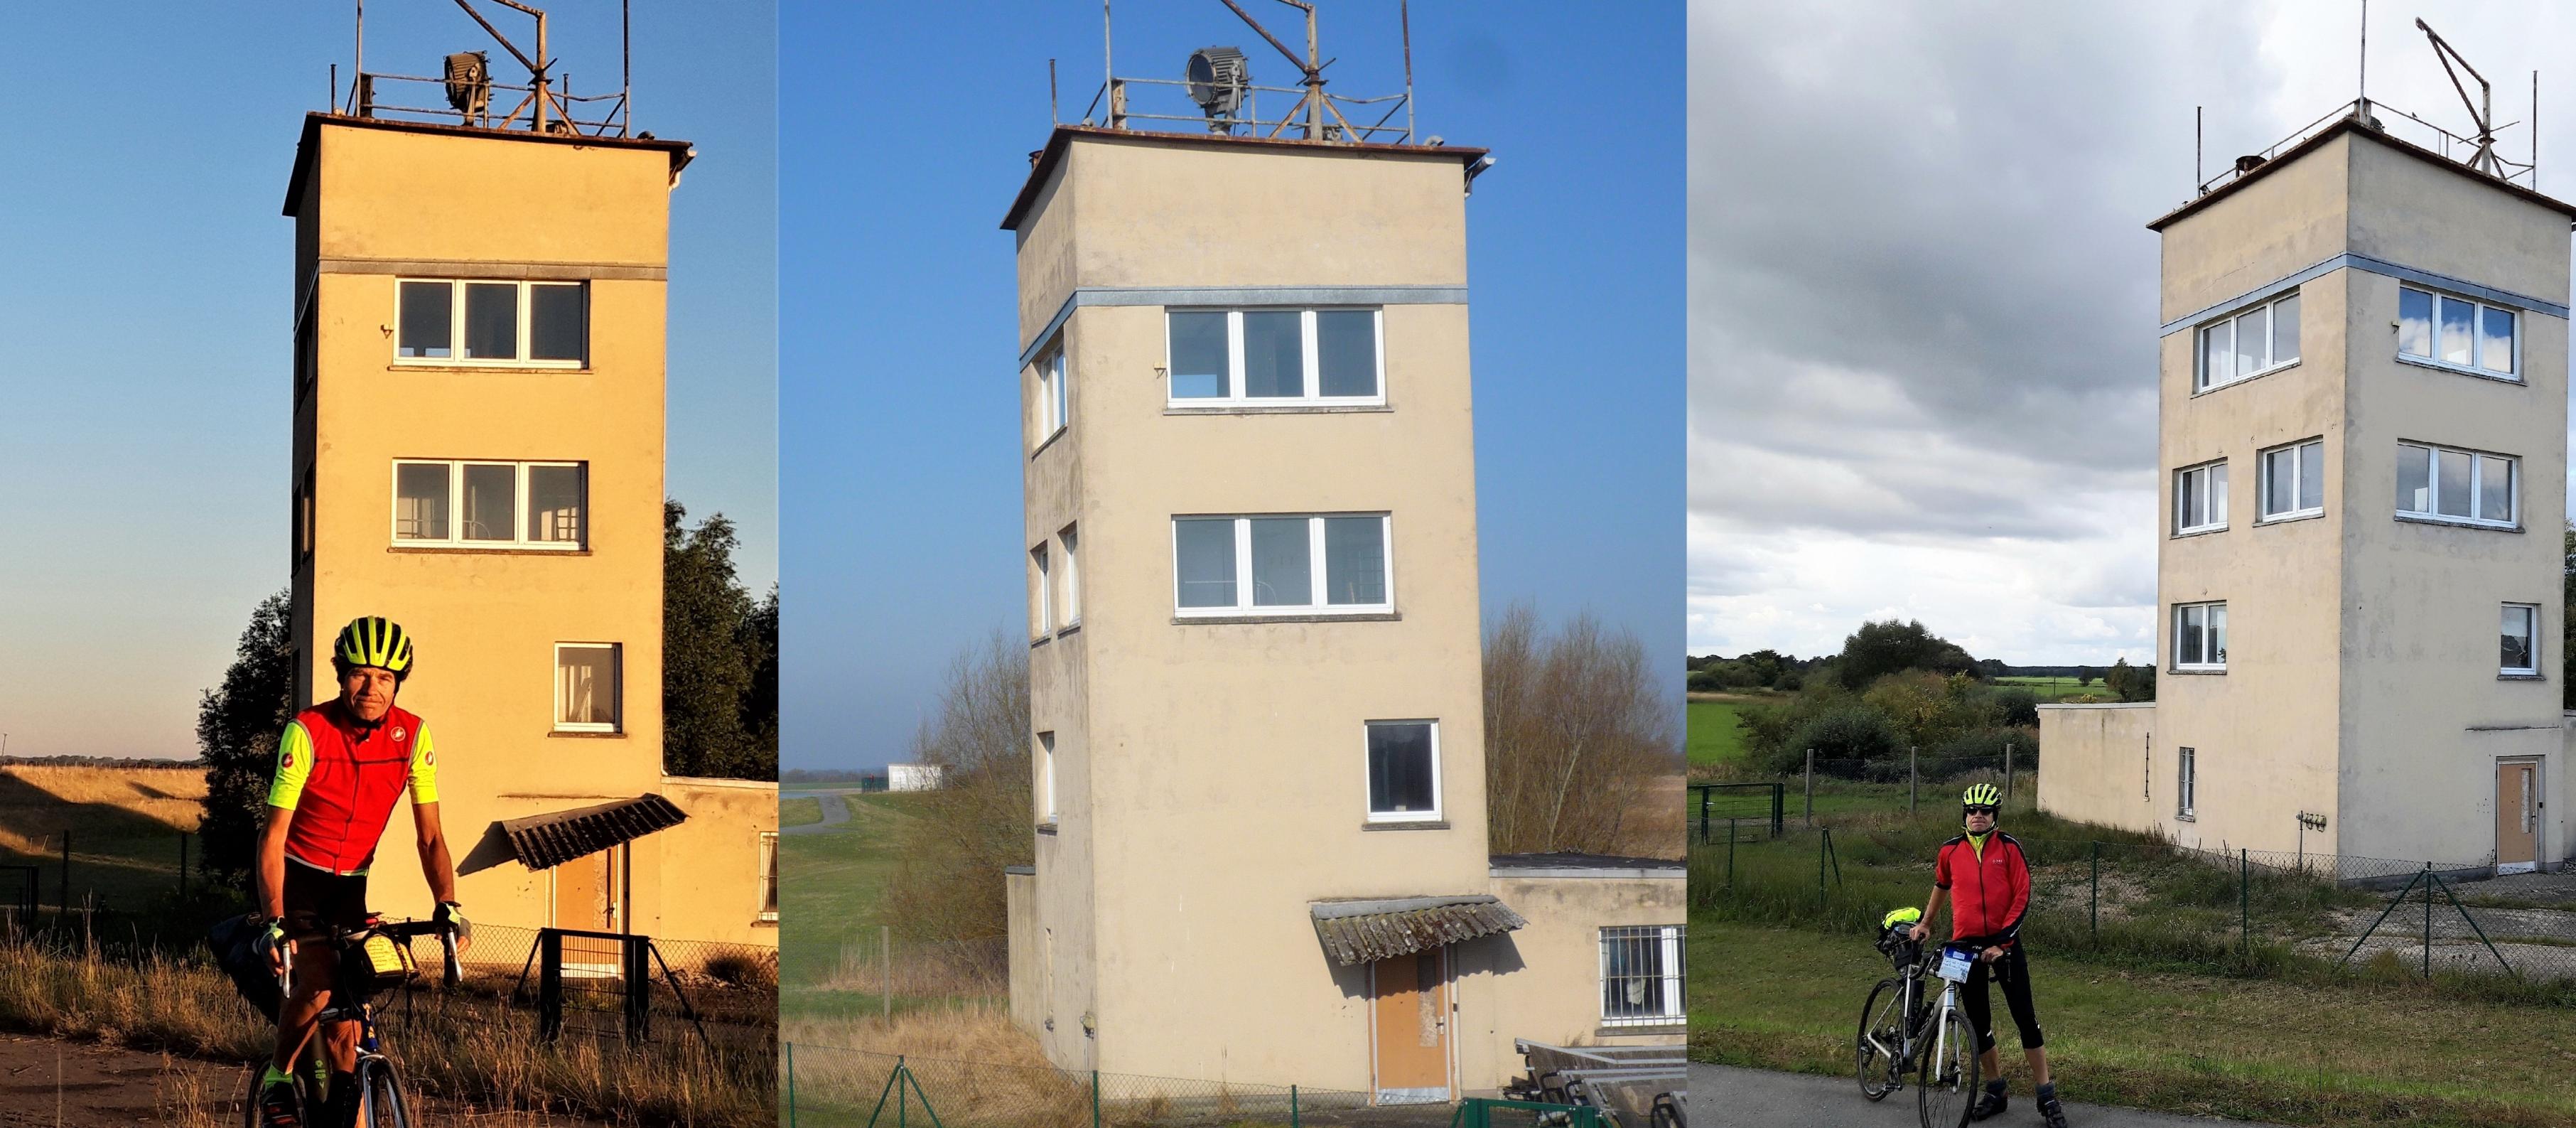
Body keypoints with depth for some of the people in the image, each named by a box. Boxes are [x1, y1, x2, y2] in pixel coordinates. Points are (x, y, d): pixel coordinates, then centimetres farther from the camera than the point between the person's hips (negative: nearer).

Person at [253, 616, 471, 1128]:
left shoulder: (412, 736, -13)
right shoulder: (307, 732, -22)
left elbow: (429, 836, -10)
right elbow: (274, 835, -23)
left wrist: (448, 905, -25)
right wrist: (273, 921, -33)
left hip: (349, 880, 4)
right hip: (297, 873, -3)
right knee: (317, 982, -23)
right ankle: (277, 1080, 0)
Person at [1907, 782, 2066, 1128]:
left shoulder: (2008, 848, -5)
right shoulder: (1950, 851, 3)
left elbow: (2022, 897, -7)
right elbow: (1941, 886, 22)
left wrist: (2002, 942, -14)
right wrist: (1925, 922, 28)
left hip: (2004, 943, -3)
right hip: (1966, 944, 3)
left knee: (2025, 1018, -3)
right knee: (1978, 1022, 7)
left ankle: (2047, 1097, 1)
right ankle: (1995, 1091, 21)